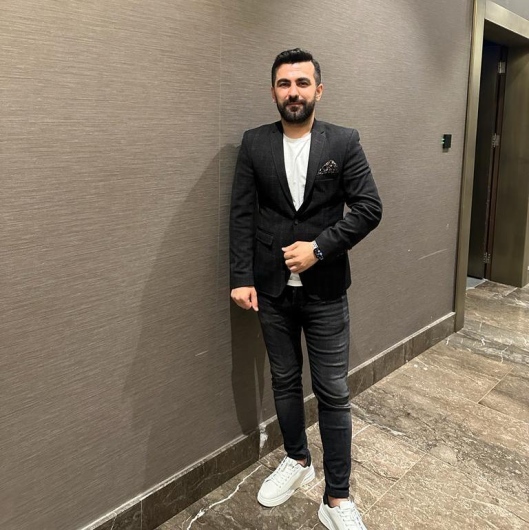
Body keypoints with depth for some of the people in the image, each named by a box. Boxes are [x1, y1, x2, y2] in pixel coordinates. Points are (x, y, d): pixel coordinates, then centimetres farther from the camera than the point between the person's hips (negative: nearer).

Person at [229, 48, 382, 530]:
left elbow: (369, 208, -7)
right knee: (285, 381, 17)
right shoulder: (254, 144, 2)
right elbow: (242, 214, -1)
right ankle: (297, 461, 40)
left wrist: (319, 247, -16)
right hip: (272, 289, 2)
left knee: (333, 394, 4)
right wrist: (241, 278, -8)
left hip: (325, 291, -1)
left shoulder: (344, 143, -2)